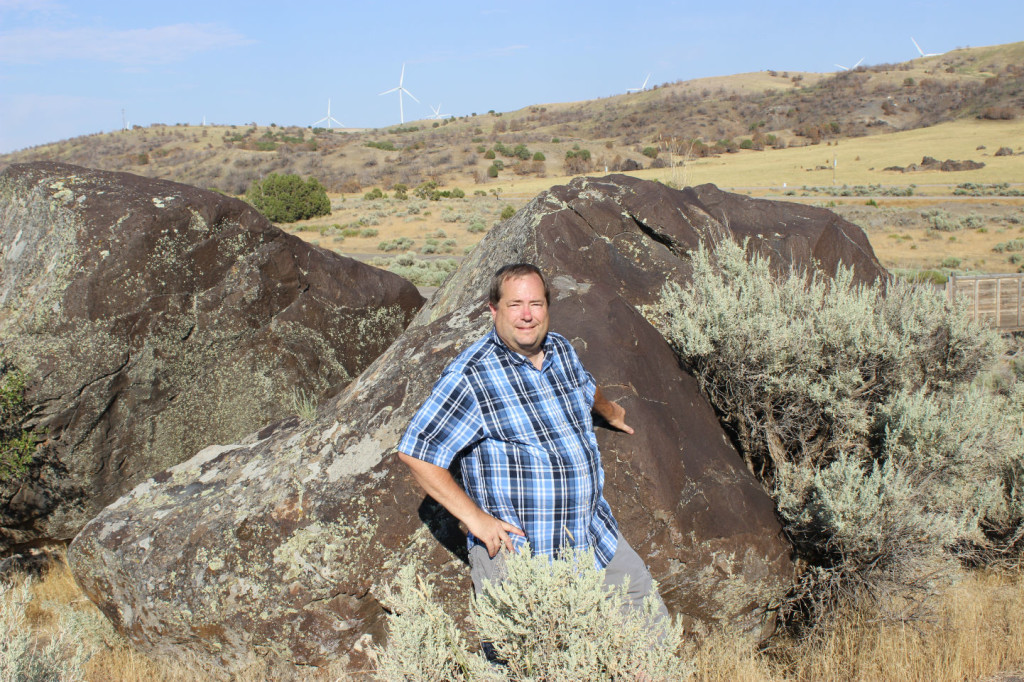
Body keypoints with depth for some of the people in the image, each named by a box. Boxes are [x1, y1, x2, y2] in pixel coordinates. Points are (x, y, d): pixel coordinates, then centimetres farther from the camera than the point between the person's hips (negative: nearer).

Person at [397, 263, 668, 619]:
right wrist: (475, 517, -17)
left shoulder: (561, 350, 6)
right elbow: (416, 451, -15)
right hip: (516, 543, -7)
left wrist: (611, 412, 50)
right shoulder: (470, 376, -16)